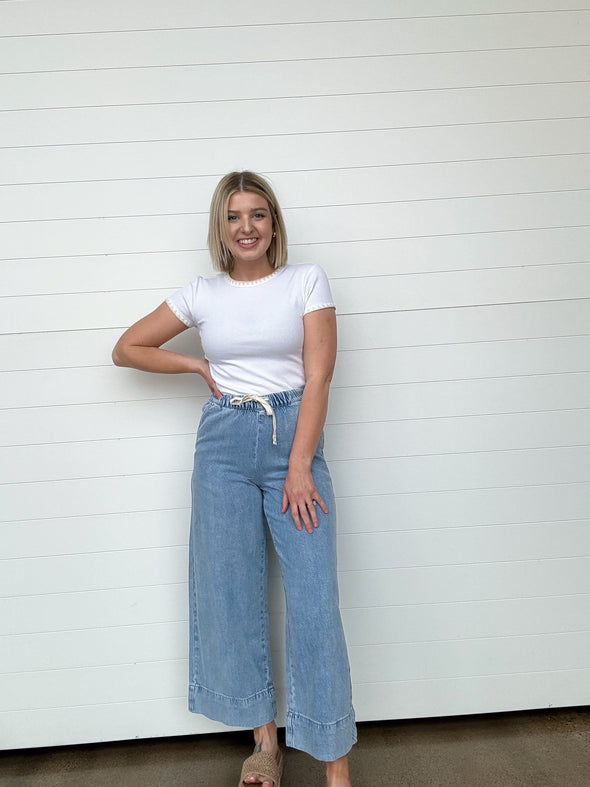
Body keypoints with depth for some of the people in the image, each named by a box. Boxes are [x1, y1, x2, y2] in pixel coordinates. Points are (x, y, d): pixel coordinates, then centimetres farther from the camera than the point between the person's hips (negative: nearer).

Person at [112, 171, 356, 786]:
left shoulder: (306, 281, 1)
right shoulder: (202, 294, 8)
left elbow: (317, 379, -6)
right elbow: (126, 349, 16)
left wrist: (298, 469, -12)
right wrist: (197, 364, 4)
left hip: (294, 437, -2)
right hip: (224, 442, 3)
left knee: (314, 598, -4)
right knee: (232, 592, 7)